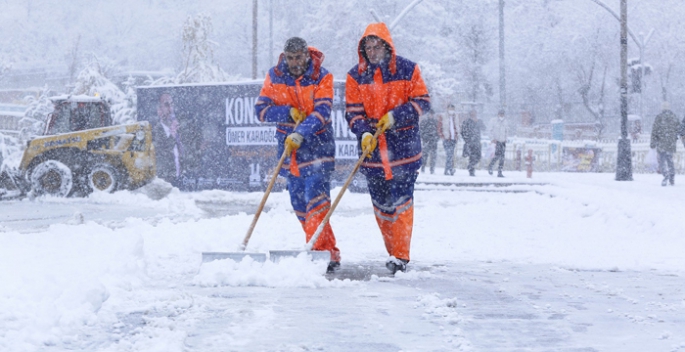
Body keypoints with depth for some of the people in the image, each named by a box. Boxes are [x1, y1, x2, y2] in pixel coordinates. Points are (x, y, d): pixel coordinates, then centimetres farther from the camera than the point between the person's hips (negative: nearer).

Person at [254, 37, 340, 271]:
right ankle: (329, 251, 15)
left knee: (316, 198, -17)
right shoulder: (274, 77, 2)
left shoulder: (322, 77, -8)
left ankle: (321, 251, -20)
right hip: (289, 147, 5)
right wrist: (289, 112, -17)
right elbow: (261, 109, -2)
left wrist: (301, 133, -32)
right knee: (299, 205, 7)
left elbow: (322, 113, -18)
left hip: (317, 146, -5)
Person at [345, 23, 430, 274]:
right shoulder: (356, 76, 3)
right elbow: (353, 112, 0)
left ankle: (400, 256, -4)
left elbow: (422, 102, -1)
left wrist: (395, 116, -15)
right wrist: (364, 133, -19)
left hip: (404, 147, -2)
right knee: (381, 205, 6)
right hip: (372, 149, 3)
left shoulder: (407, 70, -1)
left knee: (401, 202, -8)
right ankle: (393, 253, 18)